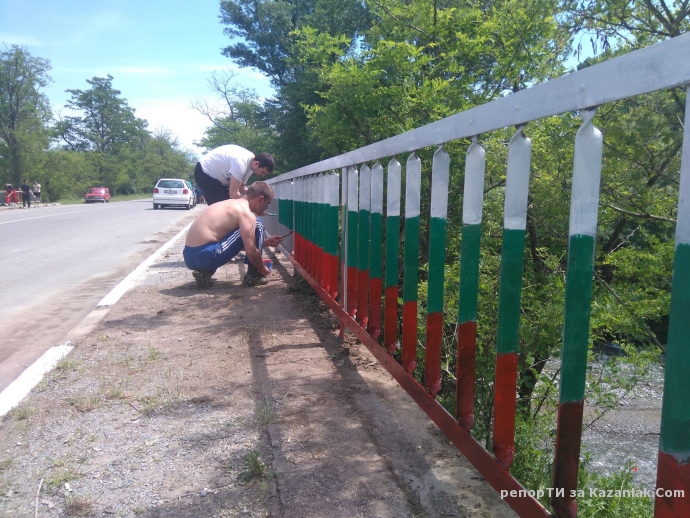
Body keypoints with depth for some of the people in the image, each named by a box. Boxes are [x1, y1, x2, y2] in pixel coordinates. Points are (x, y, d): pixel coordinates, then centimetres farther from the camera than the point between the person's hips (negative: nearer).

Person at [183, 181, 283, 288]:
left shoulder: (233, 204, 21)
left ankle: (204, 272, 16)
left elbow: (242, 244, 32)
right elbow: (251, 252, -12)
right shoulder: (245, 212, -8)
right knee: (257, 225, 0)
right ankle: (253, 277, 9)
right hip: (205, 256, -9)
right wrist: (263, 270, 6)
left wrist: (266, 242, 29)